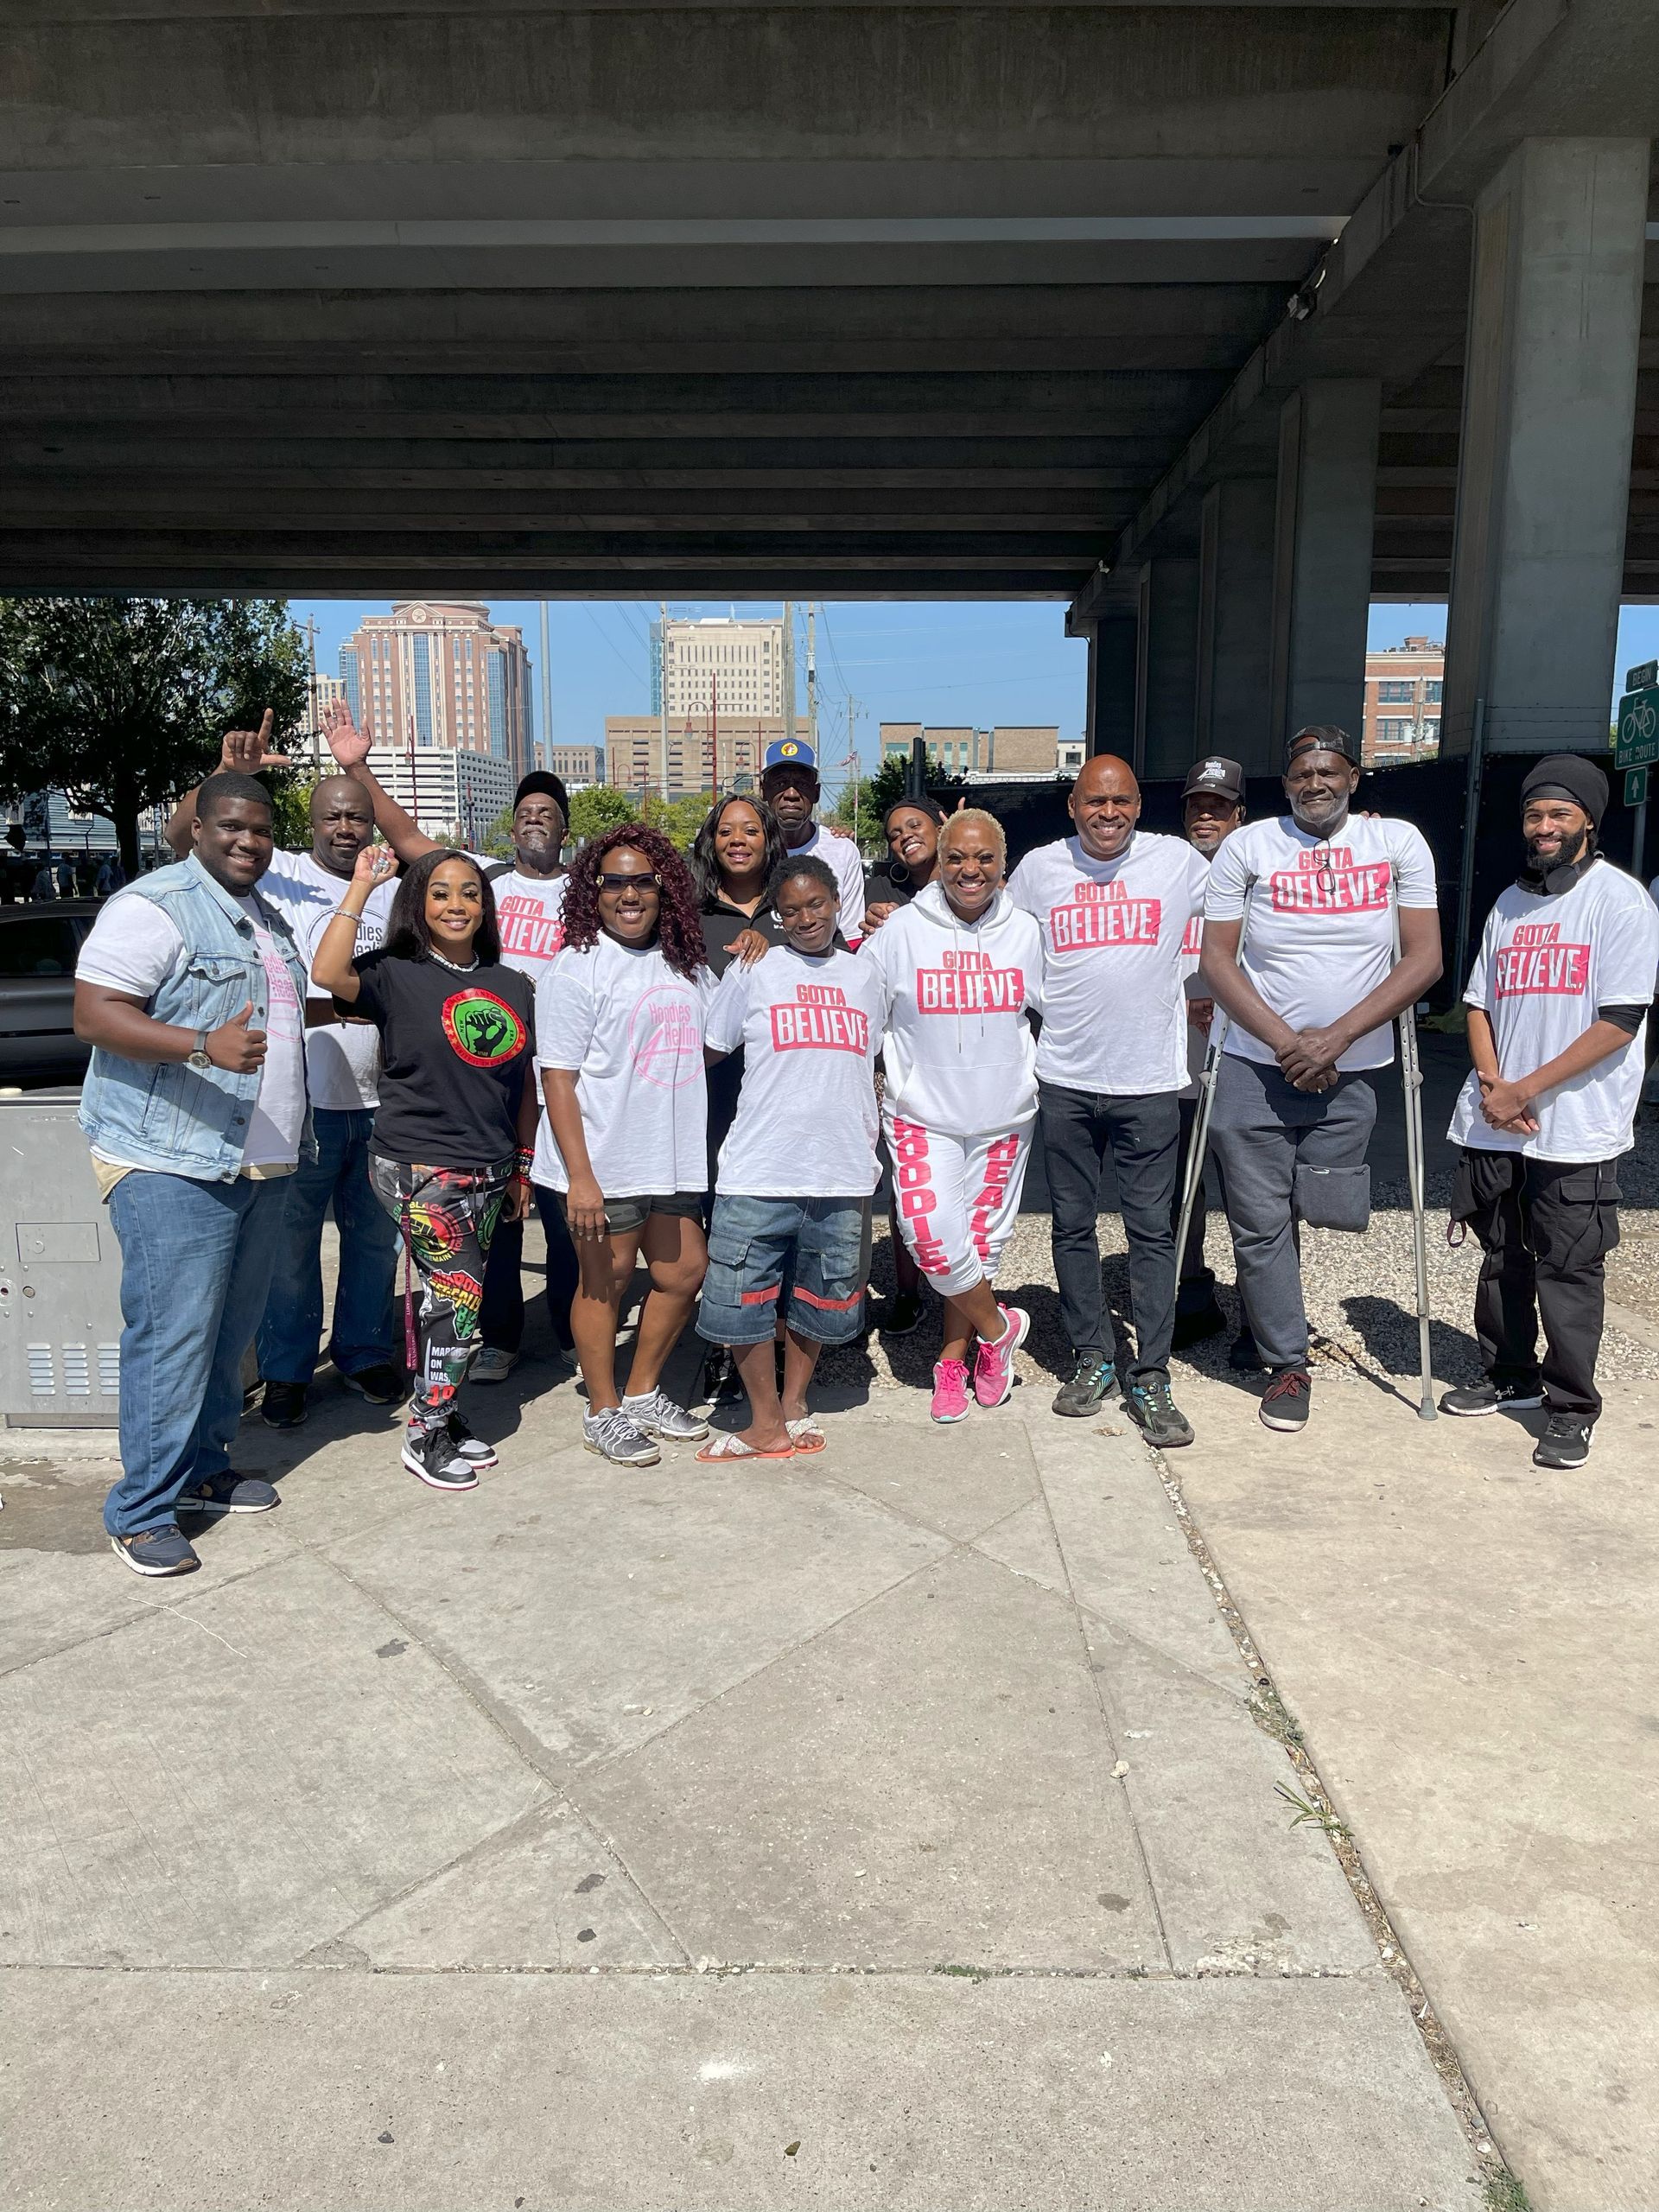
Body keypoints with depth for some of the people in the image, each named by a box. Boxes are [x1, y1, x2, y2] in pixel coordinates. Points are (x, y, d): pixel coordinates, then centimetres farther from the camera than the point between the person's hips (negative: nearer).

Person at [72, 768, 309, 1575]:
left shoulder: (267, 918, 19)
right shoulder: (154, 907, -10)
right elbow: (95, 1015, -19)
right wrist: (205, 1046, -29)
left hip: (260, 1164, 9)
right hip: (171, 1165, -8)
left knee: (230, 1330, 14)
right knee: (173, 1336, -7)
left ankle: (202, 1468, 28)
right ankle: (143, 1510, 4)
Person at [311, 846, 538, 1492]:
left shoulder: (511, 986, 11)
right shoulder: (395, 976, -4)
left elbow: (524, 1081, 16)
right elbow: (329, 973, -25)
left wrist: (523, 1165, 16)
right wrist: (361, 887, -18)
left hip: (487, 1171, 6)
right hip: (418, 1166, -5)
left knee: (446, 1298, 14)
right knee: (460, 1293, -8)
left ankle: (437, 1414, 28)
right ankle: (427, 1435, 8)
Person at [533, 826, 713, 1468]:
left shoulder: (684, 964, 10)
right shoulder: (577, 969, -9)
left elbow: (707, 1048, 23)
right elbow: (557, 1078, -12)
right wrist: (579, 1176, -18)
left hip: (672, 1159, 7)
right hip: (603, 1164, -6)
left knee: (683, 1271, 13)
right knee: (605, 1282, 5)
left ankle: (643, 1394, 33)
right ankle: (603, 1412, 24)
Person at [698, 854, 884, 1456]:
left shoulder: (865, 977, 13)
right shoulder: (753, 972, 2)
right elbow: (709, 1052, 8)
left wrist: (871, 1151, 17)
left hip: (843, 1175, 3)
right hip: (759, 1173, -3)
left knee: (818, 1301, 13)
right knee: (743, 1300, 0)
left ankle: (793, 1405, 32)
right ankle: (767, 1423, 17)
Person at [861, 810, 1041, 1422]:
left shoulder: (1025, 932, 1)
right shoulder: (902, 929, -4)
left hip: (1004, 1116, 2)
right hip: (923, 1114, -2)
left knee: (981, 1239, 8)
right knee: (932, 1234, -16)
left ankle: (953, 1360, 26)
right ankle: (997, 1327, 9)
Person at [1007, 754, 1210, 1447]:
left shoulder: (1178, 861, 2)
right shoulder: (1040, 868, 4)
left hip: (1148, 1079, -1)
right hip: (1065, 1080, 2)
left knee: (1151, 1228, 1)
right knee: (1073, 1225, 8)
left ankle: (1150, 1378, 10)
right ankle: (1092, 1358, 23)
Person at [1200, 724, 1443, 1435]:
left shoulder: (1398, 842, 1)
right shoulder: (1246, 847, -1)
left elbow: (1423, 959, -4)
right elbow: (1216, 962, -3)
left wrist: (1335, 1038, -14)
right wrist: (1288, 1043, -13)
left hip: (1348, 1075, 1)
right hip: (1255, 1068, -1)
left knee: (1330, 1211, 8)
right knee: (1260, 1221, 0)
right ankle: (1287, 1364, 16)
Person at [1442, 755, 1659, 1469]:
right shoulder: (1509, 904, 13)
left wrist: (1526, 1090, -14)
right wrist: (1491, 1084, -3)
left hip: (1574, 1128, -6)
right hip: (1494, 1120, 6)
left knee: (1567, 1273, -1)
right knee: (1502, 1258, 15)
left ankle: (1571, 1410, 12)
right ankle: (1510, 1377, 31)